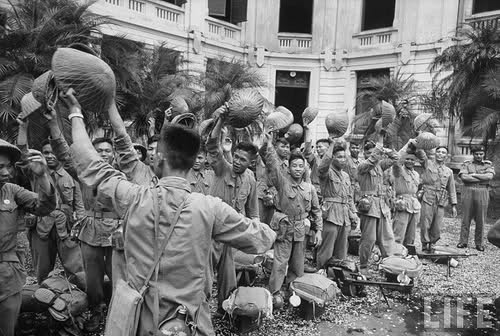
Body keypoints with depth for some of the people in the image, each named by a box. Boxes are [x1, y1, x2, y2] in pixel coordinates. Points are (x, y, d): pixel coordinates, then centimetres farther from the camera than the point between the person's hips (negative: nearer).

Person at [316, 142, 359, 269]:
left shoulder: (346, 175, 18)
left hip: (345, 217, 7)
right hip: (331, 215, -7)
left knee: (341, 252, 12)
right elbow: (322, 167, -30)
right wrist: (332, 145, -23)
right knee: (327, 251, -5)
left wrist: (354, 215, 14)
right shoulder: (327, 172, -4)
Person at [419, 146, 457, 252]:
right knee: (425, 224, -3)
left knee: (437, 226, 2)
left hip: (441, 201, 3)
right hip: (427, 199, -3)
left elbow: (452, 189, 17)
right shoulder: (428, 163, 6)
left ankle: (432, 244, 19)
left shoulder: (449, 171, 15)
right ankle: (425, 245, 10)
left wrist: (453, 205, 12)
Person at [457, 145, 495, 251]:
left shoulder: (488, 165, 10)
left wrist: (473, 175, -9)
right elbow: (463, 177, -10)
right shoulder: (466, 164, 8)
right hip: (468, 192, -1)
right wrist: (482, 179, -8)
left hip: (483, 193, 1)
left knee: (481, 220, 5)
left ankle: (479, 243, 15)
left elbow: (489, 176, -10)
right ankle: (463, 241, 10)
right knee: (466, 218, 3)